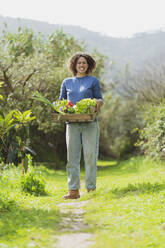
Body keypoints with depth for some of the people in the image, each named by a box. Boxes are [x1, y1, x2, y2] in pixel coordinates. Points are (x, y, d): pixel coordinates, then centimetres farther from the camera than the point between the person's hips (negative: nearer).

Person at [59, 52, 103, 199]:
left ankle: (91, 188, 5)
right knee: (72, 157, -1)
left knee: (90, 156, -3)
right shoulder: (67, 82, 17)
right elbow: (61, 101, 20)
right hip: (72, 124, 2)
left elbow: (100, 100, 8)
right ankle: (73, 190, 2)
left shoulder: (93, 81, 10)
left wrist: (98, 103, -15)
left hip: (90, 123, -2)